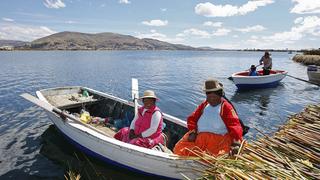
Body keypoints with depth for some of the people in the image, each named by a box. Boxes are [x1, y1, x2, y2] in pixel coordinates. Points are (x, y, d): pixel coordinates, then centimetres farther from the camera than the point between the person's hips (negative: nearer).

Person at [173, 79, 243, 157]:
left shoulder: (226, 107, 1)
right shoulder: (204, 105, 16)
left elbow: (234, 125, -10)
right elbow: (192, 118, 16)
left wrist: (236, 142, -24)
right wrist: (192, 132, -1)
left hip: (219, 139, -4)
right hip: (199, 137, 5)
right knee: (179, 149, -8)